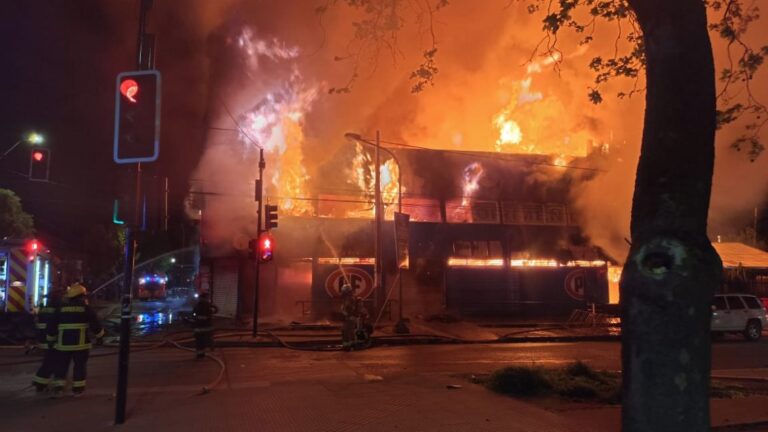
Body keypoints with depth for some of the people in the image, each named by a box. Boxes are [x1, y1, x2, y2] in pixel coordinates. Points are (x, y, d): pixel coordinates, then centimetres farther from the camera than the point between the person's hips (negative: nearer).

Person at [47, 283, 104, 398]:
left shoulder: (61, 308, 6)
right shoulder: (85, 308, -3)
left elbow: (52, 324, 9)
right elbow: (95, 324, -1)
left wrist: (51, 338, 22)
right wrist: (99, 333, 16)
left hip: (63, 343, 2)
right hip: (80, 343, -2)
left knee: (61, 365, 11)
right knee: (80, 366, 7)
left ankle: (58, 388, 6)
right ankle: (77, 388, 10)